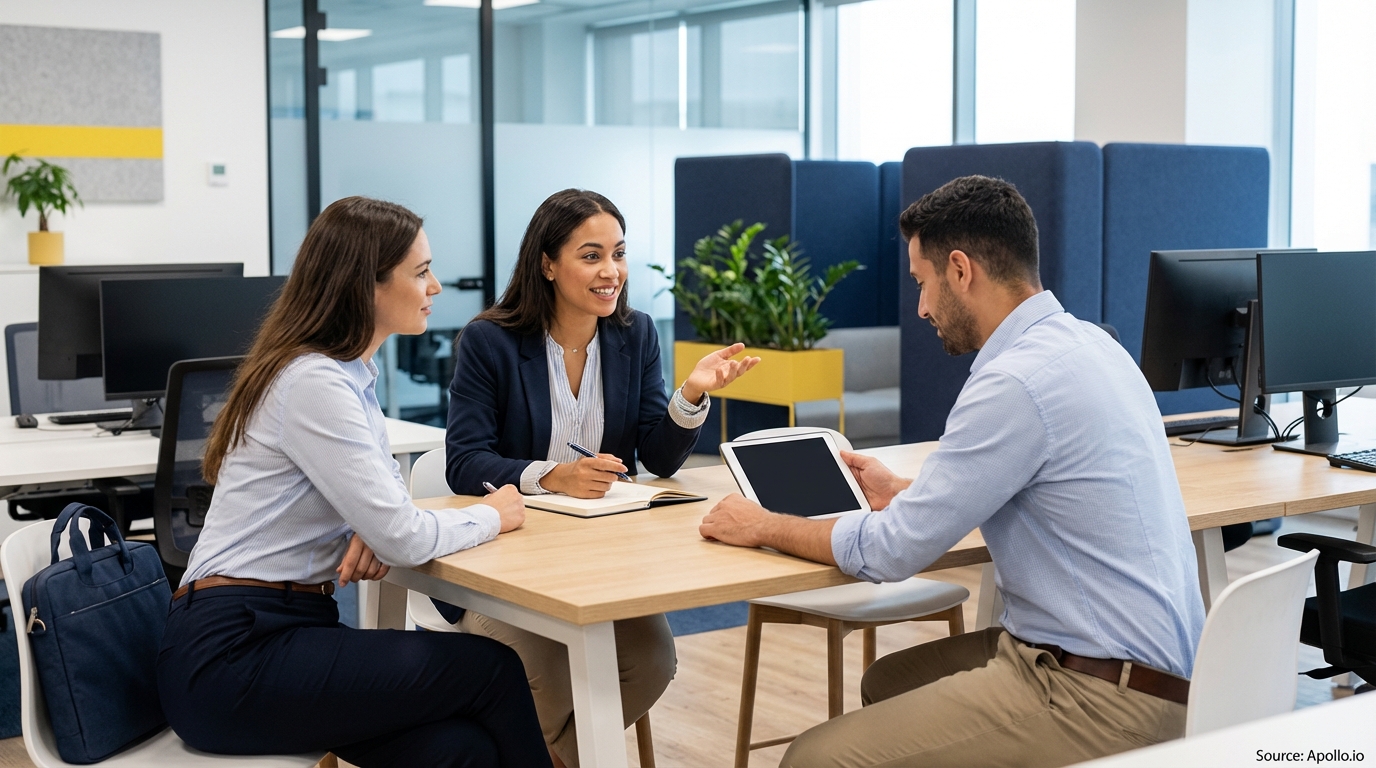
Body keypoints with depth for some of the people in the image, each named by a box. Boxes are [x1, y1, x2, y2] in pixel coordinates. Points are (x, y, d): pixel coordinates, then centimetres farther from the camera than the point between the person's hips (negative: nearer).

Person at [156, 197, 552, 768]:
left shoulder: (351, 374, 12)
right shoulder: (314, 384, -17)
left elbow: (389, 497, 19)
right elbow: (403, 539, -20)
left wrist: (376, 534, -5)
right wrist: (492, 516, -2)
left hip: (280, 628, 8)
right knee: (490, 668, -14)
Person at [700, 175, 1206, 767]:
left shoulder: (1018, 381, -21)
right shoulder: (1086, 341, 9)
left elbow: (891, 552, -15)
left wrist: (764, 527, 0)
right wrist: (901, 493, 29)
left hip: (1101, 697, -10)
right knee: (886, 682, 23)